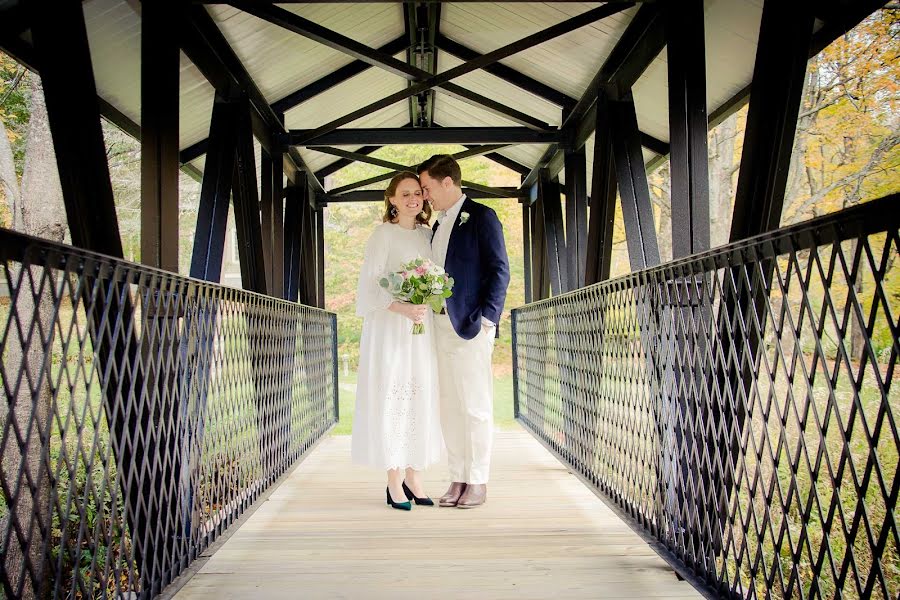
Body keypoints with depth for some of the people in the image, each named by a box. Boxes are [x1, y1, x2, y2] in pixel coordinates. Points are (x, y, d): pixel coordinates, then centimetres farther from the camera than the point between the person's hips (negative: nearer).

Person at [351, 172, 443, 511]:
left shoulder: (427, 235, 13)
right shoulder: (384, 234, -2)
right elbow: (370, 283, -9)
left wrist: (431, 306, 1)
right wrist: (403, 308, -22)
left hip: (422, 329, 5)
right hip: (389, 328, -5)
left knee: (420, 399, 5)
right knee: (391, 400, -4)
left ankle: (414, 477, 14)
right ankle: (394, 482, 4)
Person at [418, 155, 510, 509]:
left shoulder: (481, 217, -3)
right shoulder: (439, 225, 20)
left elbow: (500, 271, -9)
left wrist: (486, 318, -16)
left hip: (471, 326, -8)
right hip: (442, 326, 8)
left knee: (475, 406, -2)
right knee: (449, 407, 9)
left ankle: (478, 482, 8)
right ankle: (458, 479, 17)